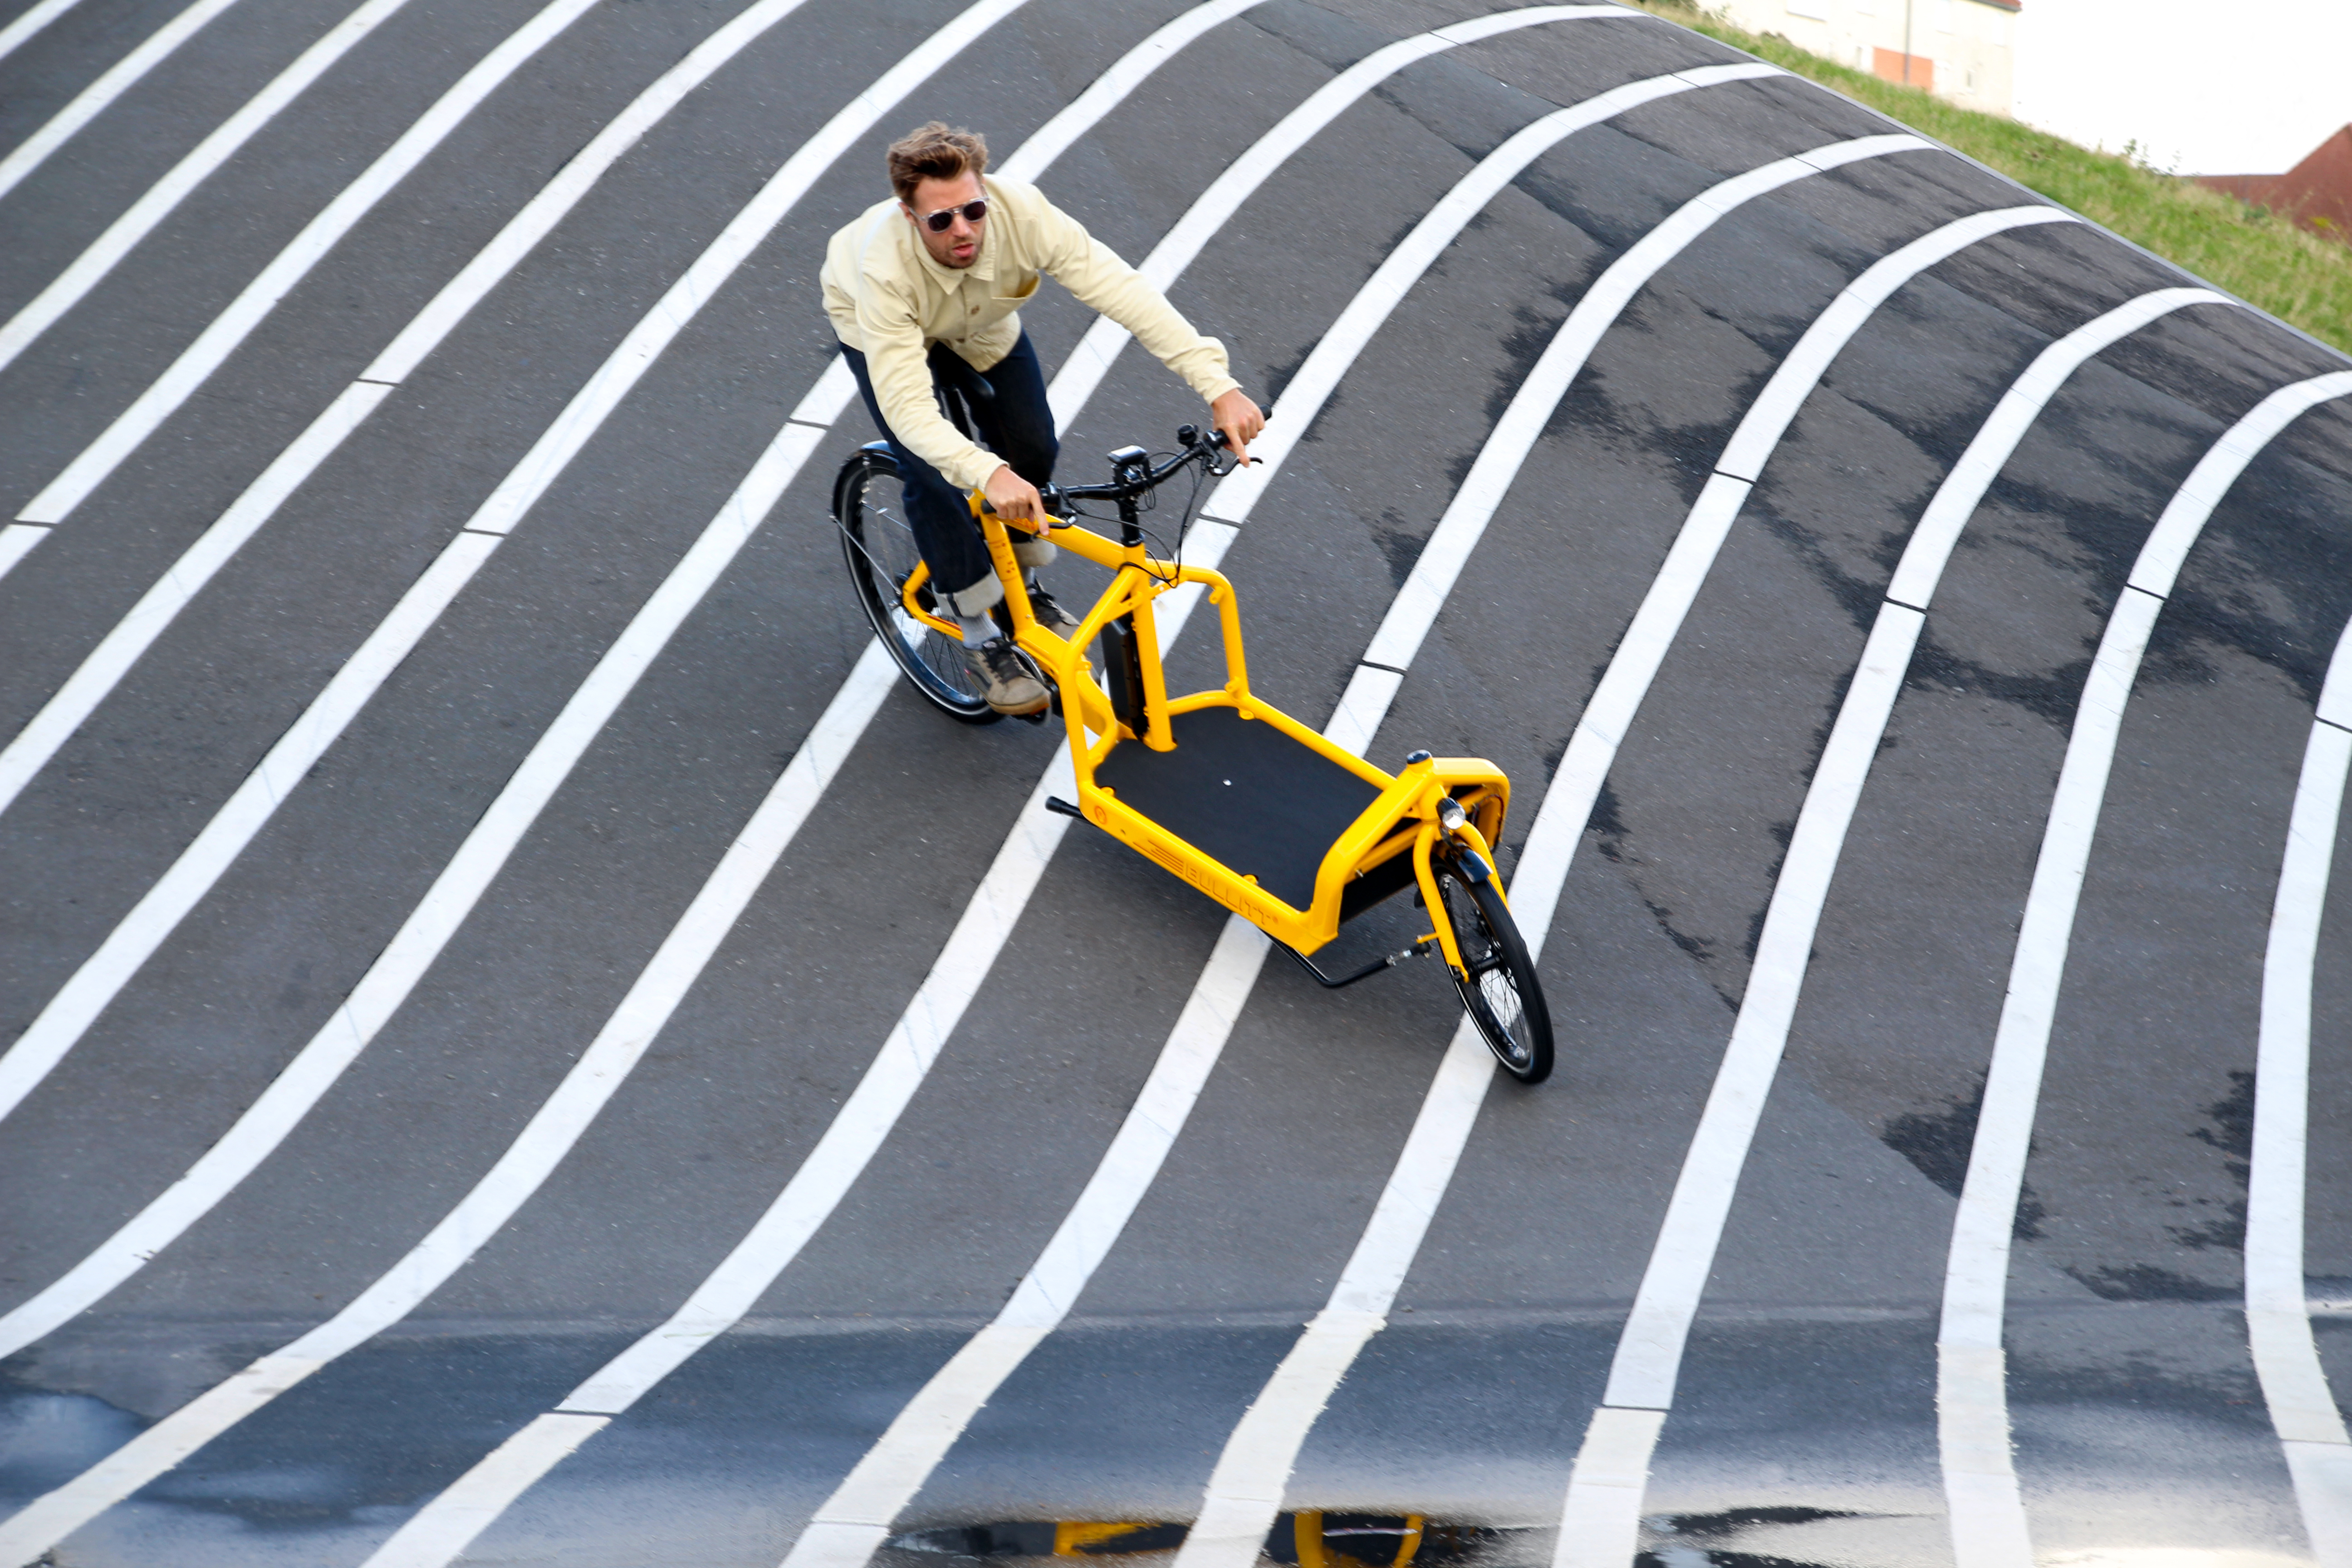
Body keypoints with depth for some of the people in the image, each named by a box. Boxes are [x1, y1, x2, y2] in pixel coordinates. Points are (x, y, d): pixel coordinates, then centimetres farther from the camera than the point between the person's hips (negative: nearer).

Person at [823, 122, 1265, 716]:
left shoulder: (1021, 214, -40)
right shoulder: (885, 267, -44)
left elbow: (1123, 289, -42)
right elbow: (906, 404, -48)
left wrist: (1218, 384, -50)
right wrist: (985, 473, -65)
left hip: (983, 322, 3)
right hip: (883, 328, -3)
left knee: (1033, 449, -4)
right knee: (934, 477, -17)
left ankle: (1021, 585, 25)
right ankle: (981, 639, 0)